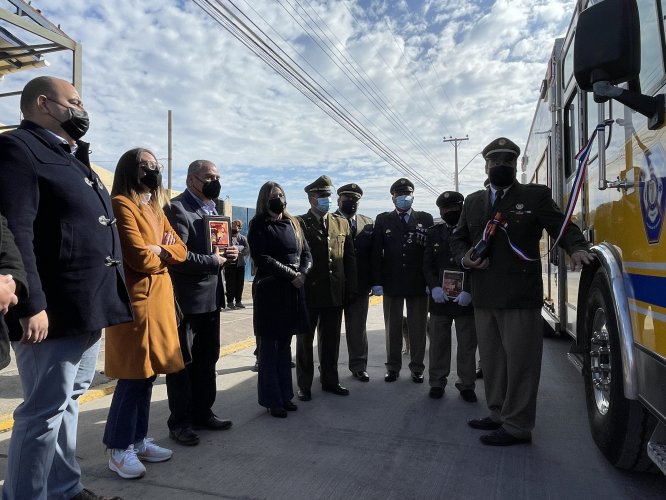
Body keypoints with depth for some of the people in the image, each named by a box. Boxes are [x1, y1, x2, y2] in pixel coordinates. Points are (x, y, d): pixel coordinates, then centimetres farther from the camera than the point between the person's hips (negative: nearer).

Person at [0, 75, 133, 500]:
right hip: (54, 313, -9)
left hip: (89, 308, 10)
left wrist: (109, 300, 20)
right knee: (44, 412, 1)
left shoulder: (75, 158, 21)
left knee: (67, 403, 18)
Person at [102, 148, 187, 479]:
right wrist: (164, 256, 2)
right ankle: (118, 450, 10)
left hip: (159, 299, 8)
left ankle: (137, 440, 22)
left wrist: (160, 251, -8)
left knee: (147, 373, 11)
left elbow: (181, 250, 12)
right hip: (135, 300, -8)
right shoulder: (121, 205, -10)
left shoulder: (155, 209, 18)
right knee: (133, 376, -3)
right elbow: (140, 257, -18)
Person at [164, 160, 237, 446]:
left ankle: (202, 413, 33)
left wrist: (230, 252, 0)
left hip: (211, 297, 9)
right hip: (186, 299, -9)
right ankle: (179, 422, 20)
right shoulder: (177, 209, -14)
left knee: (207, 359, 18)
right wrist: (213, 261, -16)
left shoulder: (213, 209, 15)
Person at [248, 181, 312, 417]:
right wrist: (290, 275, -15)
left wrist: (302, 273, -9)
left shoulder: (292, 223, 13)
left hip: (293, 291, 6)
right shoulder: (259, 224, -4)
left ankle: (285, 395, 24)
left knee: (285, 344, 13)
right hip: (269, 291, -6)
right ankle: (272, 399, 14)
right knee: (269, 346, 3)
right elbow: (262, 258, -14)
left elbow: (306, 253, 10)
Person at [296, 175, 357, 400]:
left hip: (335, 293, 4)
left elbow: (350, 257, 9)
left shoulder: (342, 223, 10)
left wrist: (350, 288, 3)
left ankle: (330, 381, 29)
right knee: (305, 340, 9)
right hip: (308, 292, -3)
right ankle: (304, 385, 22)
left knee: (331, 340, 14)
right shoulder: (298, 223, -4)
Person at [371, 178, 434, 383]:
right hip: (391, 283, 0)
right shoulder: (383, 220, 6)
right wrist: (377, 282, -5)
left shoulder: (426, 219, 7)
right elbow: (376, 252, 1)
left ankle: (417, 367, 20)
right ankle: (393, 367, 19)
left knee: (418, 327, 7)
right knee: (393, 327, 7)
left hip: (418, 282, 0)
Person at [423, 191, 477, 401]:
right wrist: (434, 287, -11)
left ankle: (466, 384, 20)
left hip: (466, 298, -1)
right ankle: (437, 382, 21)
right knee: (438, 342, 8)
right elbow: (427, 264, 5)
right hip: (440, 297, 2)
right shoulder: (434, 232, 8)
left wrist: (469, 291, -15)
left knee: (467, 345, 7)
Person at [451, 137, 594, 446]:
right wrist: (465, 257, -1)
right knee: (491, 360, 14)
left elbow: (562, 227, -1)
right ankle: (498, 415, 29)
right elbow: (458, 238, 20)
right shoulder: (473, 201, 17)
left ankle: (517, 427, 11)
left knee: (519, 361, -1)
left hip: (520, 296, -5)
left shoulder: (536, 196, 4)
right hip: (484, 297, 5)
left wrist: (577, 248, -22)